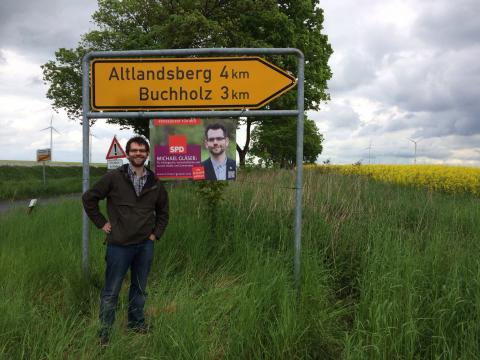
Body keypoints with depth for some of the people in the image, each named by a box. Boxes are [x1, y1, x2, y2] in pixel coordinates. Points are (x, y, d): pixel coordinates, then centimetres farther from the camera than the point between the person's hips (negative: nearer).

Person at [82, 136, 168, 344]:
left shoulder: (155, 183, 5)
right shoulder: (114, 178, -6)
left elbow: (163, 211, 19)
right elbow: (89, 198, 1)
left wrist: (156, 233, 9)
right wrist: (101, 223, -2)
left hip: (145, 245, 4)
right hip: (119, 245, -4)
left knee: (140, 288, 16)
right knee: (111, 292, 3)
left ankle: (137, 324, 33)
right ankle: (104, 333, 16)